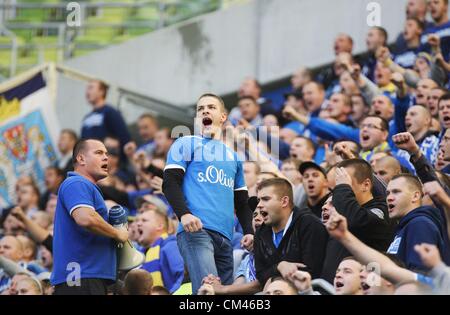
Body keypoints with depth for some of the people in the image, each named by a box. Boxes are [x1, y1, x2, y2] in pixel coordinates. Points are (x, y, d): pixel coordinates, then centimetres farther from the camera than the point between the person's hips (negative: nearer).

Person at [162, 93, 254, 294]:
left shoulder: (233, 156, 28)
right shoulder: (186, 144, 12)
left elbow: (241, 200, 29)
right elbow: (170, 182, 0)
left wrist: (248, 231, 11)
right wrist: (184, 214, -17)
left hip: (225, 236, 6)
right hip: (196, 230, -6)